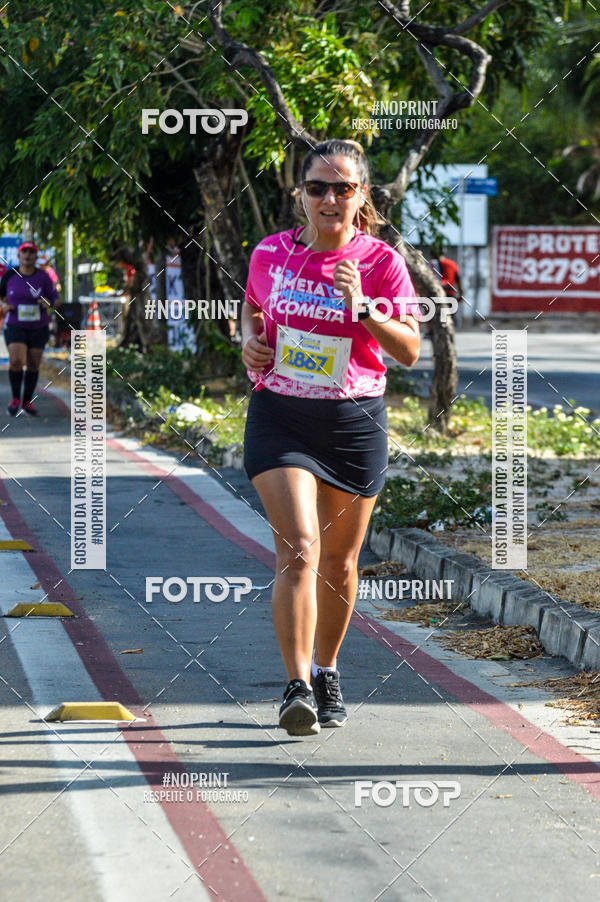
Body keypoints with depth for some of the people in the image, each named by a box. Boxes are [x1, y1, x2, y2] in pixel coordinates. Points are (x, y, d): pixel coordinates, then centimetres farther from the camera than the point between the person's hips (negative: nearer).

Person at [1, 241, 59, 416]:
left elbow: (52, 298, 4)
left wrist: (47, 303, -19)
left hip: (38, 327, 1)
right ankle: (15, 398, 4)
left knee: (33, 365, 3)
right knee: (16, 361, -17)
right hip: (15, 327, -1)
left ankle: (27, 402, 20)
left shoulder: (43, 277, -4)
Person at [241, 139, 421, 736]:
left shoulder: (380, 261, -5)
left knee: (338, 562, 12)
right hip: (279, 416, 0)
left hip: (355, 423, 1)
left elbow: (409, 352, -10)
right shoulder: (271, 254, 1)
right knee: (299, 550, -18)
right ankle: (297, 687, -20)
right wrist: (249, 340, 1)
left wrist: (362, 308, -24)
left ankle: (326, 672, 34)